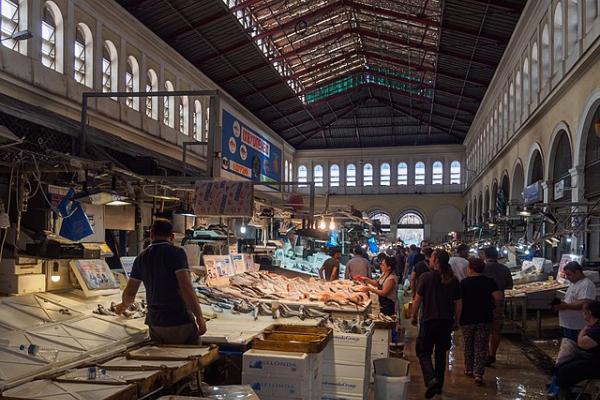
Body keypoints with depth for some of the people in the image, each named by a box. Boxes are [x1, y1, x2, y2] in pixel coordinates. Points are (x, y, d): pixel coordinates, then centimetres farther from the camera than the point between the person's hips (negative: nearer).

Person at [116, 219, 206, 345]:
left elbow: (129, 293, 13)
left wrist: (124, 305, 36)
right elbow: (186, 287, -19)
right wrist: (199, 317, -15)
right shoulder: (176, 253, -9)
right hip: (181, 321, -5)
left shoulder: (141, 258, 8)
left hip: (155, 322, 5)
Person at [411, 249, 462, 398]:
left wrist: (414, 316, 5)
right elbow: (458, 303, 6)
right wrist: (456, 321, 17)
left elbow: (418, 299, -8)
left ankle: (431, 379, -18)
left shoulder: (426, 277, -10)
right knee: (441, 353, 17)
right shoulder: (453, 280, 2)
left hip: (429, 320, -4)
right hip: (447, 321, 4)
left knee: (424, 352, 4)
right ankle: (439, 386, 23)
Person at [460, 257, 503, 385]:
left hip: (467, 319, 0)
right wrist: (489, 299, 7)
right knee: (481, 347, 3)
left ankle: (469, 369, 28)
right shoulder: (489, 282, -4)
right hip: (485, 319, 0)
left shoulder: (463, 283, -7)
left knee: (468, 345, 17)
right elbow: (498, 297, -12)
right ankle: (478, 373, -7)